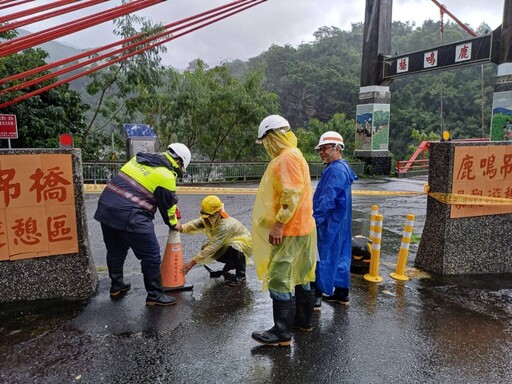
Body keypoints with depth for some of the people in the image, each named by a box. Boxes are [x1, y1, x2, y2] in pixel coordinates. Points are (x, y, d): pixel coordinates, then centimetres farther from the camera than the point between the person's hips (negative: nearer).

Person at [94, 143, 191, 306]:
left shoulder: (140, 158, 16)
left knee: (116, 250, 26)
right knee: (151, 255, 4)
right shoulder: (166, 176, -6)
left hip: (105, 208, 9)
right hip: (130, 216, -8)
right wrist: (174, 224, 21)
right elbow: (168, 205, 3)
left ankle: (116, 286, 41)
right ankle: (155, 295, 14)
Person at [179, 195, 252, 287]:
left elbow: (213, 247, -40)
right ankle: (230, 264, 13)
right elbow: (194, 225, -28)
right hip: (228, 243, 8)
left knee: (234, 248, -41)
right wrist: (181, 227, -51)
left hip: (243, 242, -8)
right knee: (205, 249, -11)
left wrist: (193, 262, -42)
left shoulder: (225, 225, -37)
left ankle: (241, 276, -13)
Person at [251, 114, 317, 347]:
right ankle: (303, 320, 31)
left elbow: (292, 194, -25)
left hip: (289, 231, -11)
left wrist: (279, 224, -23)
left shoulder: (287, 157, -16)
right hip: (301, 228, 11)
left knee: (279, 281, -3)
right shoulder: (294, 155, 16)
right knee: (300, 277, 18)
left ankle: (282, 333, 6)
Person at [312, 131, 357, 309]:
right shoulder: (341, 167, 14)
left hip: (329, 223, -10)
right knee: (339, 255, 15)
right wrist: (318, 217, 19)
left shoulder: (336, 169, -18)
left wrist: (315, 219, -19)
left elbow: (328, 199, -24)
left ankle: (316, 296, 4)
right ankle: (341, 293, 26)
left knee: (322, 257, -3)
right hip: (339, 223, 10)